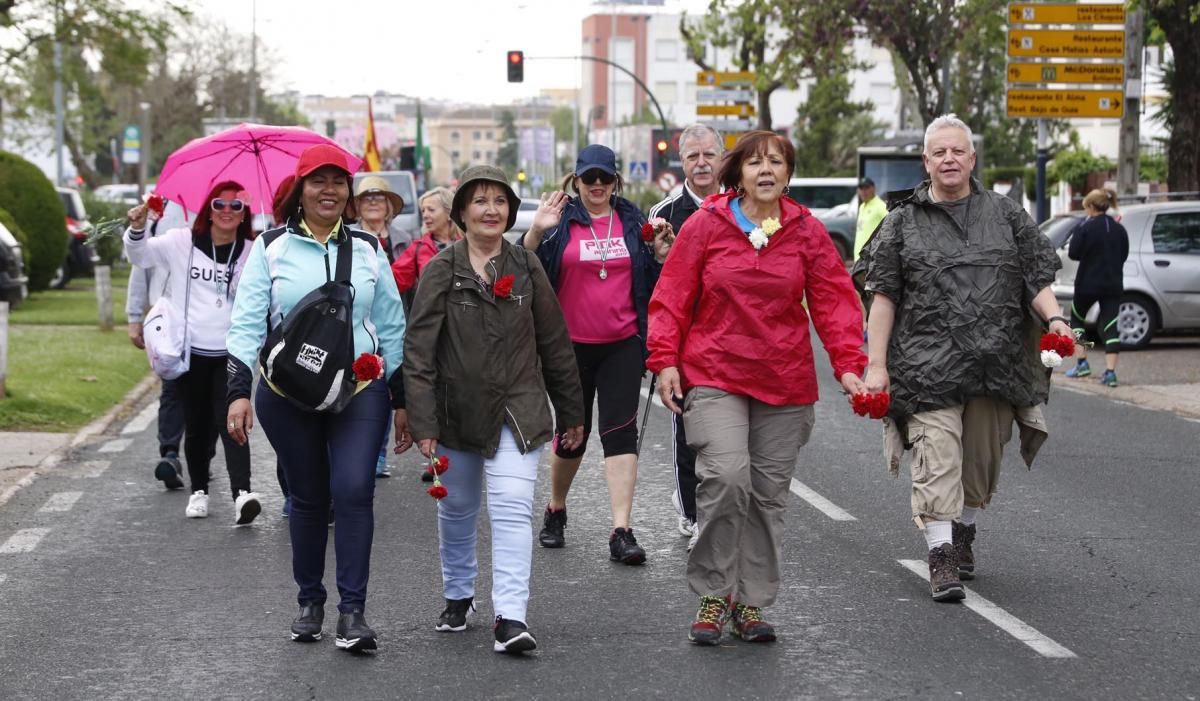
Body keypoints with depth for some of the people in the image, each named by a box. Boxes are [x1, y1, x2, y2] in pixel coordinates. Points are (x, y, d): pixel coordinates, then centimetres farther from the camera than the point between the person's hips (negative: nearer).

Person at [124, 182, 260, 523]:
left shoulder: (251, 253, 2)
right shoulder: (182, 243, 2)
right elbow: (140, 255, 7)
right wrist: (137, 229, -12)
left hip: (231, 354, -1)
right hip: (190, 351, 1)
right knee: (196, 425, 11)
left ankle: (242, 493, -24)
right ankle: (198, 490, 26)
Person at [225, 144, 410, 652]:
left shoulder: (368, 248, 10)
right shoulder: (271, 247, 4)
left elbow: (392, 329, 13)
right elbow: (246, 323, 0)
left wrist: (401, 400, 10)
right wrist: (239, 391, -11)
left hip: (359, 389, 0)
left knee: (353, 490, -13)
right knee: (308, 497, 7)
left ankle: (352, 610, -11)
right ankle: (309, 601, 21)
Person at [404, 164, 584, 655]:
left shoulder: (526, 268, 2)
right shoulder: (441, 271, -4)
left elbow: (555, 343, 7)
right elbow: (418, 350, -9)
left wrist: (571, 412, 10)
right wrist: (422, 422, -15)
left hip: (517, 410, 0)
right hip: (457, 412, 0)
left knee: (512, 508, -15)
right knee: (456, 510, 15)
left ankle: (511, 616, -19)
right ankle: (458, 597, 37)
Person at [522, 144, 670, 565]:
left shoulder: (631, 220, 7)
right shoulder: (561, 221, -1)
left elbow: (649, 280, 13)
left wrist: (659, 256, -6)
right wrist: (537, 232, -24)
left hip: (622, 345, 1)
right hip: (572, 345, -1)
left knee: (620, 432, -7)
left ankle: (621, 532, -9)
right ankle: (555, 511, 34)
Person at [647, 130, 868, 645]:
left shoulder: (808, 231, 4)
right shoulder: (706, 225, -1)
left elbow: (834, 301, 3)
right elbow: (672, 298, 2)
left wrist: (848, 365, -8)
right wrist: (665, 360, -6)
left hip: (785, 383, 3)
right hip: (714, 376, -3)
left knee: (769, 493, 7)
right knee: (726, 476, -20)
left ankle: (751, 602, 20)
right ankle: (713, 594, -4)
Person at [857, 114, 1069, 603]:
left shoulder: (1006, 214, 11)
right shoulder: (903, 223, 6)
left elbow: (1037, 279, 10)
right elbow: (883, 297, 4)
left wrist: (1054, 317, -11)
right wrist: (876, 365, -2)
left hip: (996, 362, 3)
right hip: (928, 365, -2)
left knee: (981, 458, 12)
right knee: (937, 458, -12)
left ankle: (962, 533, 34)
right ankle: (941, 557, -12)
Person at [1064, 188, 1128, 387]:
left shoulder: (1084, 228, -11)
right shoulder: (1119, 230, 6)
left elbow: (1074, 253, -11)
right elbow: (1123, 256, 13)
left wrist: (1070, 246, 8)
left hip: (1088, 284, -4)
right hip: (1113, 285, 4)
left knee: (1076, 318, 18)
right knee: (1110, 327, 0)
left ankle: (1081, 363, 12)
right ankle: (1110, 371, -10)